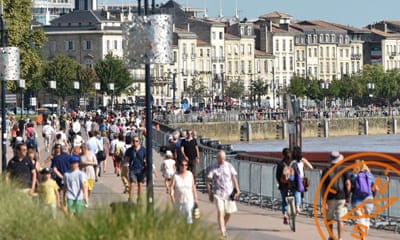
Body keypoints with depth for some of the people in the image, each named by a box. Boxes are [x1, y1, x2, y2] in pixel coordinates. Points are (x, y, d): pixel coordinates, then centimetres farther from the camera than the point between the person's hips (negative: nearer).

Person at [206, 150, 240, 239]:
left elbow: (234, 178, 6)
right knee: (220, 212, -14)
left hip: (229, 193, 3)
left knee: (229, 212, 9)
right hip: (218, 193, -3)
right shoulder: (213, 168, -5)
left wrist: (237, 189, -3)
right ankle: (222, 232, -15)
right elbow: (208, 181, -2)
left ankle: (223, 227, 35)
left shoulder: (229, 166, 3)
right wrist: (209, 193, -5)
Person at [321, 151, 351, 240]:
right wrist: (347, 196, 2)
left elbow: (323, 186, -1)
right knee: (340, 220, 1)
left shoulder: (326, 171, 3)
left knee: (329, 218, 16)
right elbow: (348, 184, -7)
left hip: (330, 198, 0)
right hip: (341, 198, 0)